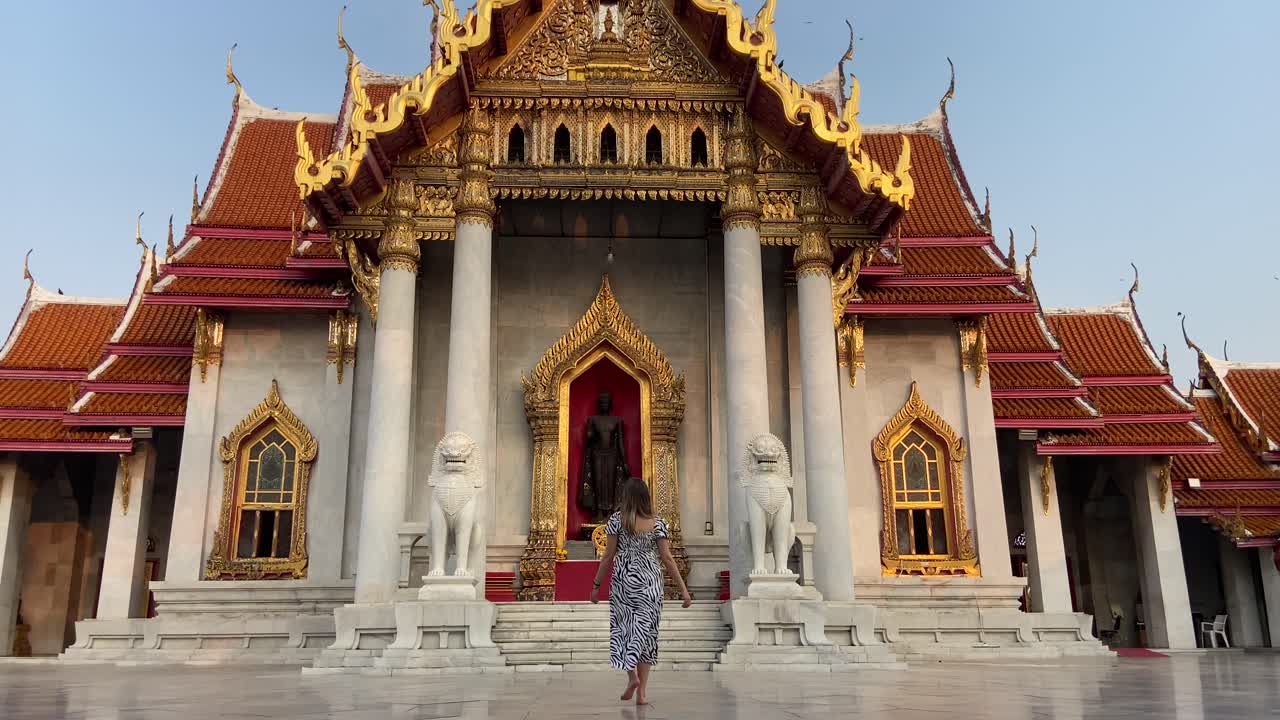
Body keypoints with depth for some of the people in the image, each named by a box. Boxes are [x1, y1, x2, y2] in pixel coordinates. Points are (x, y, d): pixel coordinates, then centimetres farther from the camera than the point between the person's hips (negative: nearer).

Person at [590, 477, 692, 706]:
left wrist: (597, 584, 6)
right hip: (650, 582, 1)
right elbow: (667, 559, -3)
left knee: (624, 627, 13)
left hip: (623, 580, -1)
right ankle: (642, 691, 4)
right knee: (645, 630, 6)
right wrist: (683, 589, 2)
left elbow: (608, 555, -3)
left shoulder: (617, 519, -3)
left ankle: (632, 676, -6)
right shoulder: (658, 523, 0)